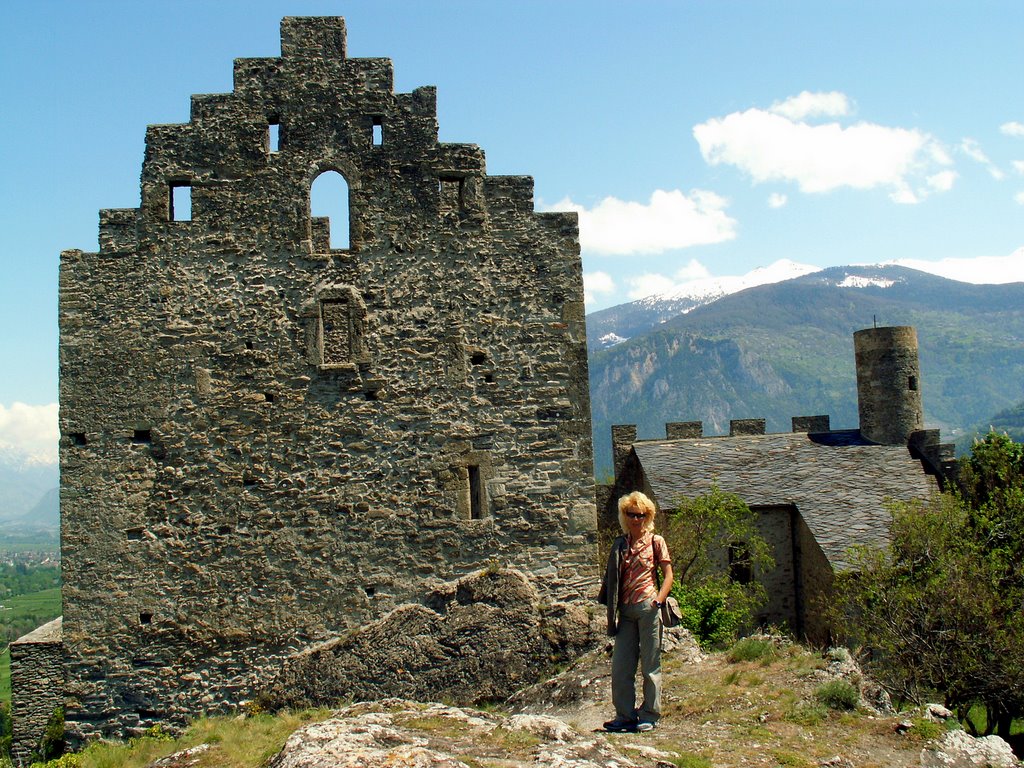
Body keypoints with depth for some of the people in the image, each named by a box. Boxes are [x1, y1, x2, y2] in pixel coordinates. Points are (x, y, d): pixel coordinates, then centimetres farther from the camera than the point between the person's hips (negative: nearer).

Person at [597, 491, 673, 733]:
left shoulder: (655, 542, 3)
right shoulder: (620, 544, 14)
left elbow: (668, 575, 0)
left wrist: (658, 600, -14)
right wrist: (612, 608, 8)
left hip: (647, 607, -4)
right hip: (625, 610, 4)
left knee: (650, 664, 1)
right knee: (620, 665, 3)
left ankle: (649, 715, 8)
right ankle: (625, 715, 11)